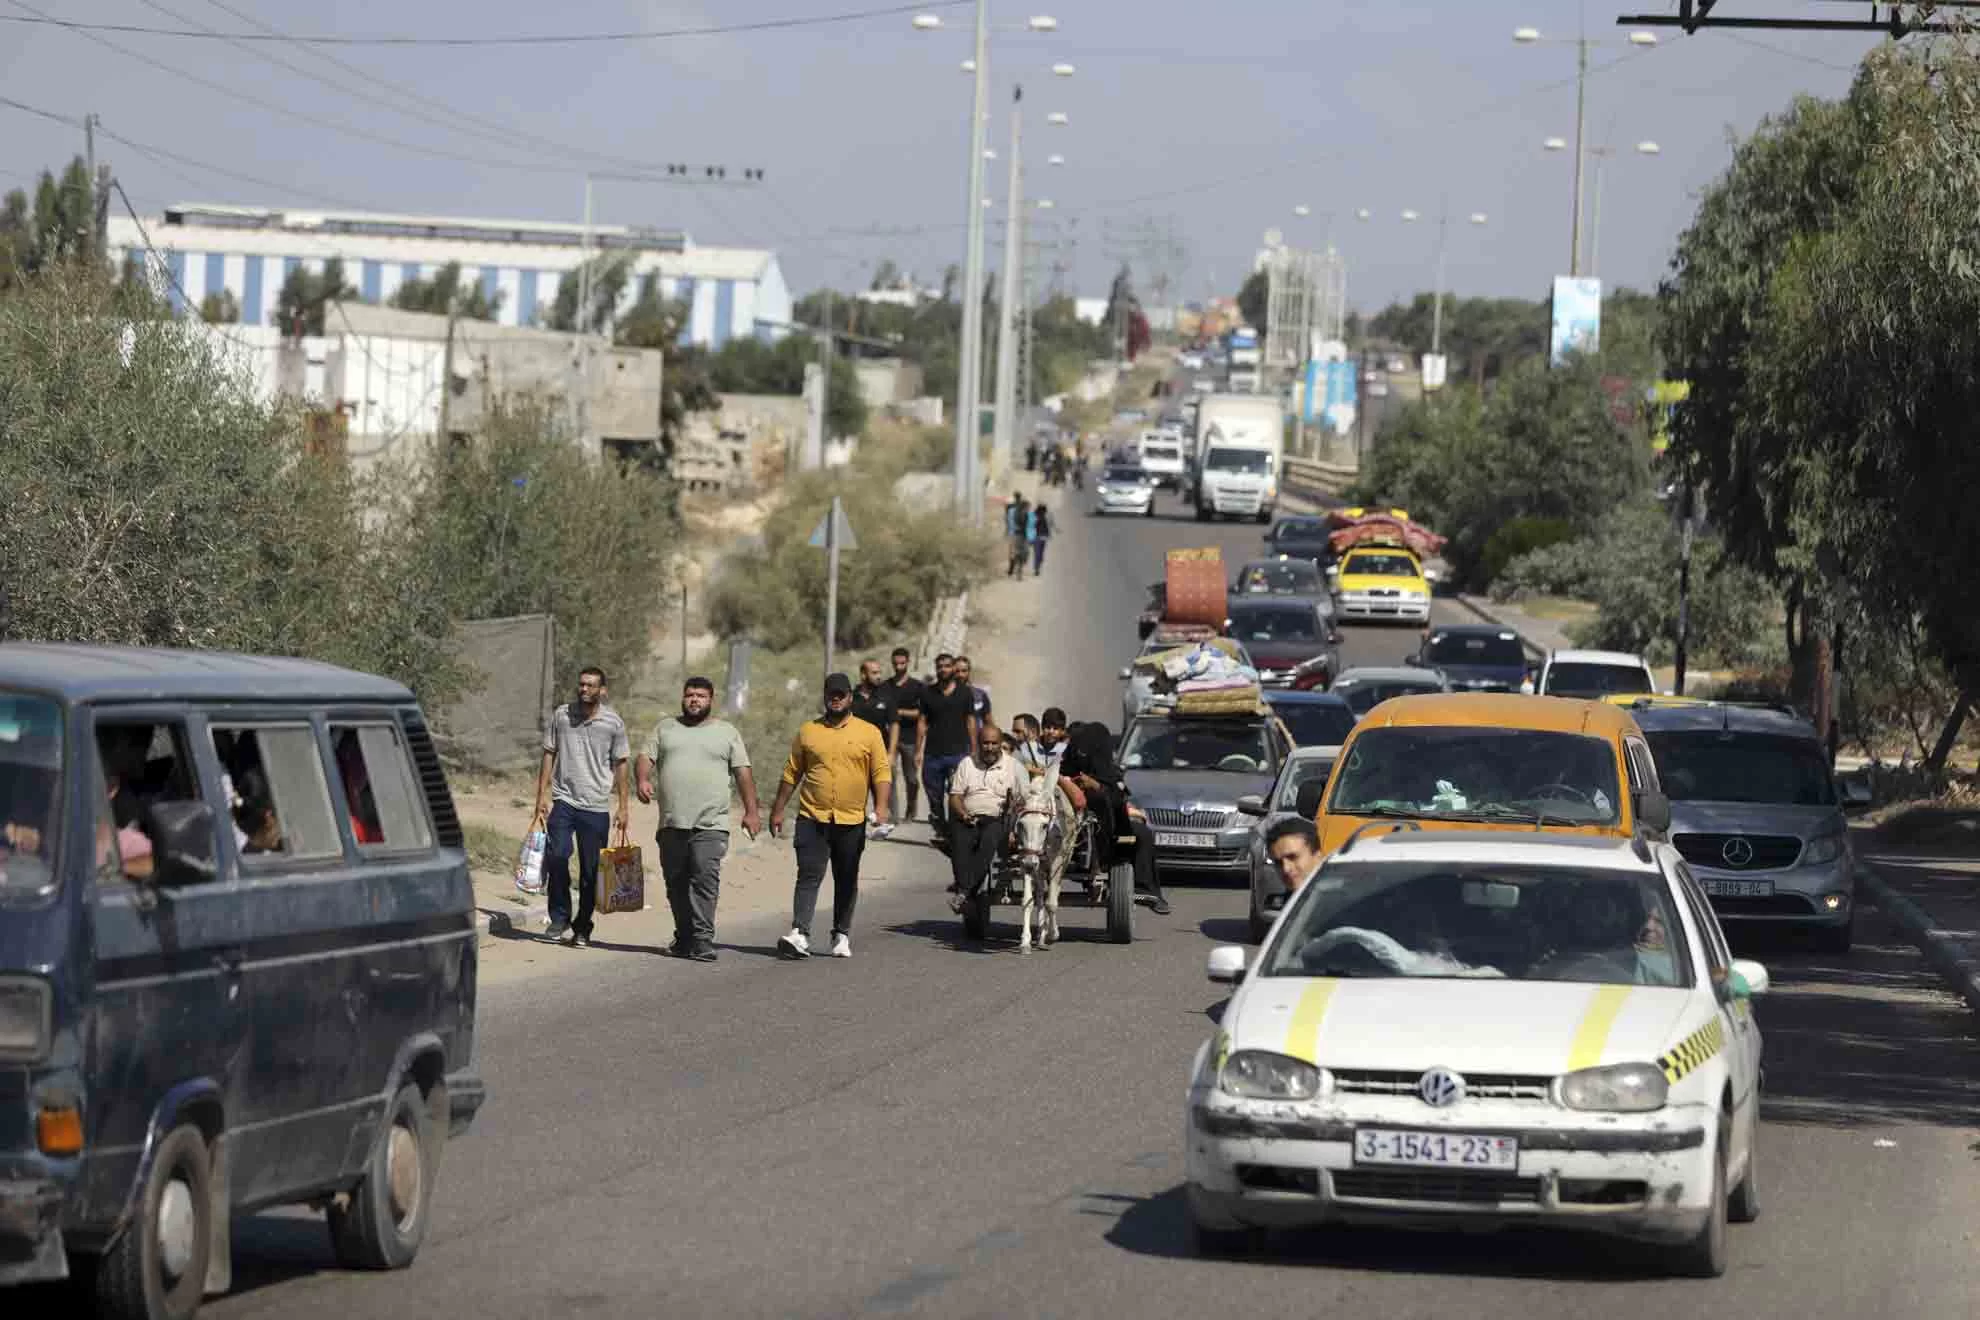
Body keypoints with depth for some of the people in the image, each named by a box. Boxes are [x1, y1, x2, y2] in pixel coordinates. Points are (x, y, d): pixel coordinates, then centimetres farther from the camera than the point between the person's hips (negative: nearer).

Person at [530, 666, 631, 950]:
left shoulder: (613, 723, 2)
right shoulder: (561, 716, 4)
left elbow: (620, 767, 8)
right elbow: (548, 757, 10)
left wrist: (624, 808, 4)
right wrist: (542, 797, 4)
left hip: (596, 807, 0)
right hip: (563, 800, 0)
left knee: (590, 870, 2)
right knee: (556, 855, -17)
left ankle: (582, 928, 13)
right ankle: (559, 917, -1)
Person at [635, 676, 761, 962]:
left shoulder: (727, 732, 10)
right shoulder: (665, 727, 14)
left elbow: (743, 772, 9)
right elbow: (645, 757, 6)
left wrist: (751, 811, 2)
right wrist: (643, 780, -16)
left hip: (710, 826, -3)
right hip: (671, 825, 3)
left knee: (705, 881, -15)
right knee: (676, 883, 8)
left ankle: (702, 941, -19)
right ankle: (684, 937, 19)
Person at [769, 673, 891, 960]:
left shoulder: (869, 733, 4)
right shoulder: (808, 732, 8)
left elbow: (881, 773, 1)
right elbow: (791, 773, 11)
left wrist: (881, 809, -11)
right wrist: (777, 810, 9)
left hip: (851, 821, 0)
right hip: (812, 818, 0)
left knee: (846, 881, 9)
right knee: (808, 876, -10)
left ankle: (842, 936, 21)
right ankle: (800, 935, -18)